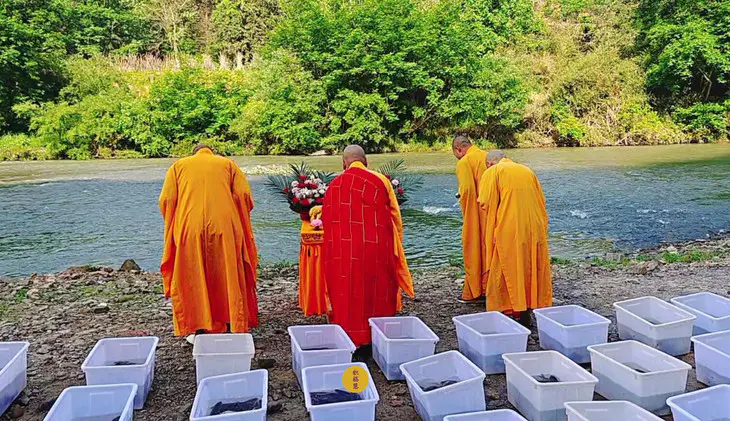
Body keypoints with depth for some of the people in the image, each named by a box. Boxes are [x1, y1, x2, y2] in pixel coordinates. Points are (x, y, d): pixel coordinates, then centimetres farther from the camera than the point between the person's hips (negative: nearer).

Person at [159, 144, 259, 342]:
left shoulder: (178, 166, 17)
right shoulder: (228, 164, 16)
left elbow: (166, 200, 4)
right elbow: (244, 195, 3)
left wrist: (174, 227, 17)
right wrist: (238, 221, 16)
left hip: (189, 229, 0)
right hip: (224, 229, 0)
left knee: (194, 279, 9)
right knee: (228, 276, 9)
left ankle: (198, 329, 10)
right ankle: (234, 327, 13)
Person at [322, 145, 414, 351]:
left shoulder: (334, 186, 2)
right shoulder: (380, 181, -3)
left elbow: (327, 221, 8)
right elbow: (395, 217, 3)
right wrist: (395, 246, 16)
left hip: (342, 251, 1)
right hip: (376, 249, -1)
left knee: (347, 294, 11)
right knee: (377, 291, 12)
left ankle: (350, 337, 18)